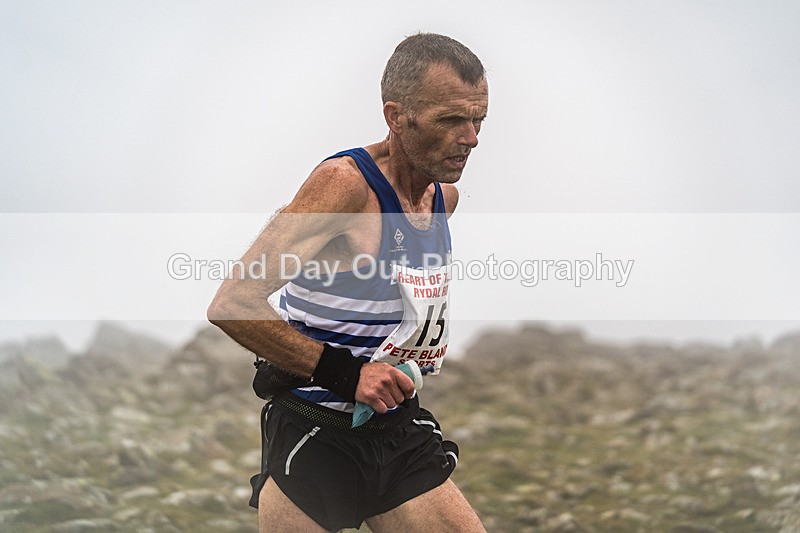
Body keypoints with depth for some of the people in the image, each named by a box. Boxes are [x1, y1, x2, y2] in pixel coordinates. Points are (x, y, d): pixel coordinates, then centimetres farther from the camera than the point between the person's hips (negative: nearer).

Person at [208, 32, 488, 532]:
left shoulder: (444, 196, 6)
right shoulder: (346, 181, -19)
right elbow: (231, 305, -24)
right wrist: (342, 372, -25)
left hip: (401, 433, 7)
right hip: (318, 437, -6)